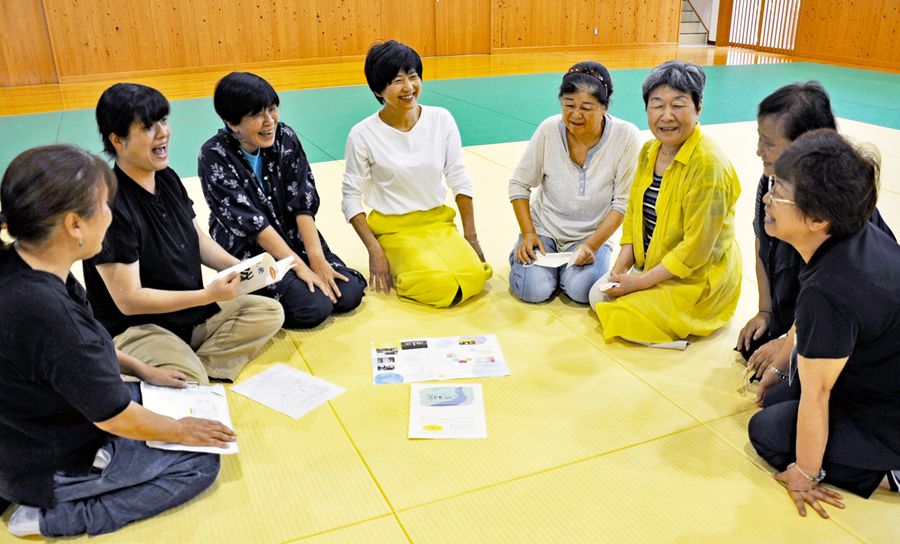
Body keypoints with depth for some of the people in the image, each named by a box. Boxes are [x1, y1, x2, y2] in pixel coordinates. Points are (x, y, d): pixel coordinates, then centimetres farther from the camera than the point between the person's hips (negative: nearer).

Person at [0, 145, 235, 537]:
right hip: (53, 467, -8)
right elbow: (116, 418, -24)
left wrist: (141, 369, 12)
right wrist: (180, 431, -7)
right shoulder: (47, 313, -37)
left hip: (45, 420, 9)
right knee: (201, 464, 0)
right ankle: (52, 517, -1)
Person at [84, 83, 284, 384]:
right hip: (134, 327, -8)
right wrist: (208, 295, -25)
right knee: (191, 383, -32)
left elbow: (198, 239, 14)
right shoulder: (110, 204, -23)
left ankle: (192, 365, -13)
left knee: (270, 312, -3)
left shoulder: (168, 179, 3)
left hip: (192, 311, 8)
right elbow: (128, 299, -22)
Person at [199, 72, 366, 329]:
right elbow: (251, 223, -19)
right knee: (314, 307, -22)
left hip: (294, 238, 5)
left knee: (349, 293, -13)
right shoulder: (214, 156, -16)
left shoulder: (285, 137, -5)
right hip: (247, 251, -4)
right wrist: (299, 266, -21)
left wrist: (317, 258, -17)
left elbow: (303, 204, -7)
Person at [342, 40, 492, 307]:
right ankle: (391, 268, 5)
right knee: (438, 285, -26)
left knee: (474, 277, -22)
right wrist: (375, 251, -13)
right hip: (394, 229, -3)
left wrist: (471, 237, 0)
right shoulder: (363, 134, -11)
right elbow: (351, 198, -6)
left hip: (439, 222, 3)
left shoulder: (441, 120, -4)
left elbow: (460, 180, 3)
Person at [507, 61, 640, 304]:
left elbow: (622, 203, -12)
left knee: (582, 289, -25)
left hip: (595, 233, 0)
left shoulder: (626, 136, -17)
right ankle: (521, 255, 14)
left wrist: (592, 245, -20)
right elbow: (519, 184, -3)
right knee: (534, 289, -20)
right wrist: (528, 234, -11)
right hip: (544, 227, 1)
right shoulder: (549, 130, -13)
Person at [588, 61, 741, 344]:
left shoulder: (708, 165, -26)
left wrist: (640, 282, -20)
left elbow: (696, 249, -25)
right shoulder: (649, 151, 0)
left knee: (622, 320, -14)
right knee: (598, 294, 4)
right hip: (653, 268, 8)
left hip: (697, 280, -8)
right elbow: (633, 215, 6)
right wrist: (620, 268, -6)